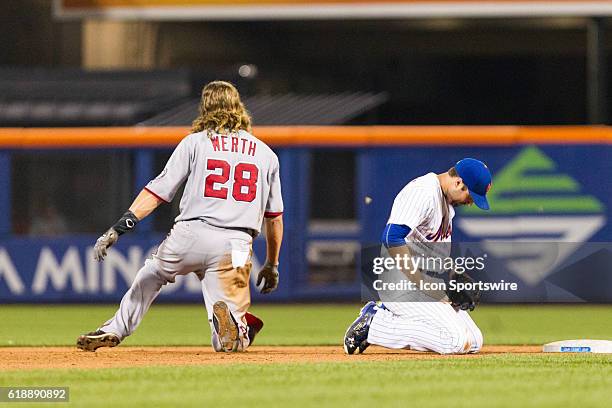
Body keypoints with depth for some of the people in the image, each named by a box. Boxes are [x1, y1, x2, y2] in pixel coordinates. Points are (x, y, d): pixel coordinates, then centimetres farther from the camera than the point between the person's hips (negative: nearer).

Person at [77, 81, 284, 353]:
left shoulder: (195, 142, 9)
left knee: (151, 275, 33)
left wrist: (120, 227, -3)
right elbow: (274, 217, 20)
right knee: (229, 342, 2)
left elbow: (158, 190, 0)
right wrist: (272, 265, 29)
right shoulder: (266, 154, 17)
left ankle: (114, 330, 30)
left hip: (190, 235, -1)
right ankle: (233, 319, -32)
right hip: (236, 245, 1)